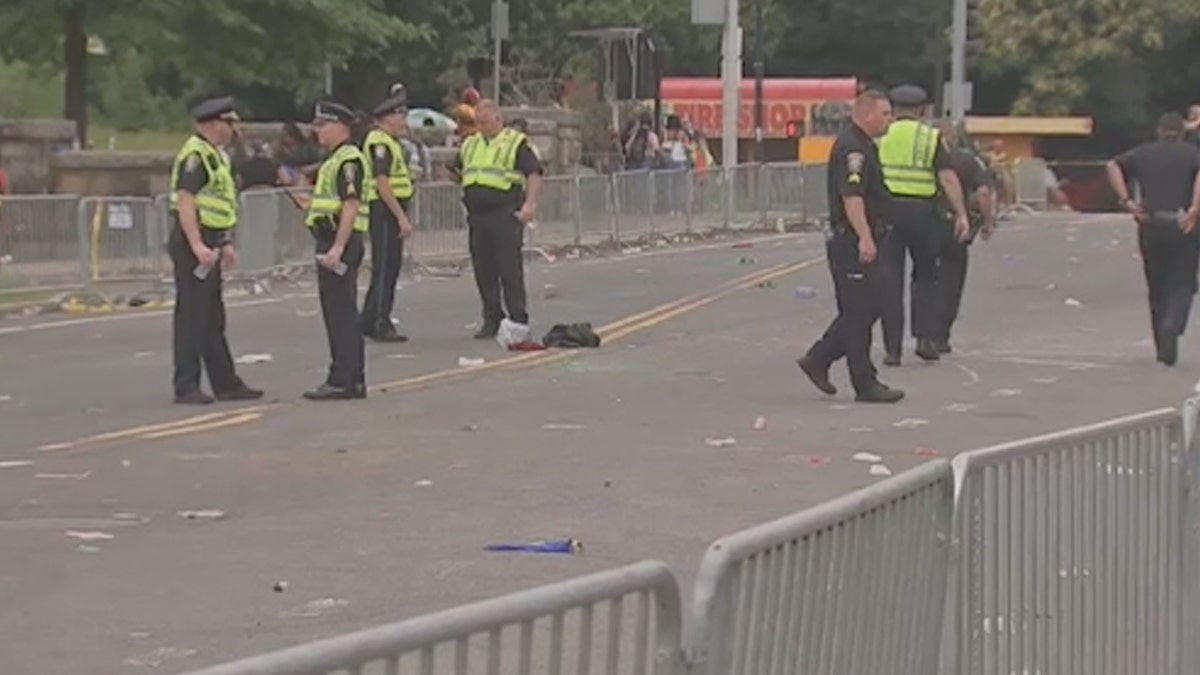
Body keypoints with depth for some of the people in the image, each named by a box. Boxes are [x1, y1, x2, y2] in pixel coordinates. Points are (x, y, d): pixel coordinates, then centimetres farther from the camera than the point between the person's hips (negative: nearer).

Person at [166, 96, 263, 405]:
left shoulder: (215, 155, 17)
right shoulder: (195, 155, -15)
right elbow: (185, 202, -23)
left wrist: (225, 243, 20)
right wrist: (197, 246, -28)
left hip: (207, 243, 11)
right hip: (193, 243, -11)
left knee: (213, 319, 14)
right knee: (191, 317, -7)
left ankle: (225, 383, 21)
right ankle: (186, 387, -4)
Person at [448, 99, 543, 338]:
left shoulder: (516, 143, 0)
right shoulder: (470, 145, 18)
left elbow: (534, 174, -7)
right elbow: (456, 171, 28)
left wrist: (530, 203, -18)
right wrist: (454, 173, 6)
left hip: (505, 216, -6)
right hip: (477, 215, 6)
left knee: (510, 269, -7)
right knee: (483, 271, 6)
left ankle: (518, 321, -3)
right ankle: (492, 320, 13)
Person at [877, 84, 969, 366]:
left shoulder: (881, 136, 6)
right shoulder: (931, 137, 3)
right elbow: (948, 177, -7)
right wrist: (961, 214, -10)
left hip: (886, 209, 0)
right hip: (922, 211, 0)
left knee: (890, 281, 4)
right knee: (925, 276, 17)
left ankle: (892, 349, 1)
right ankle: (925, 338, 6)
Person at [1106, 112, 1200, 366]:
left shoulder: (1143, 153, 13)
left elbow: (1114, 167, -1)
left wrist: (1126, 201, -7)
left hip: (1150, 225, 3)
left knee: (1157, 287, 14)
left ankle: (1162, 345, 18)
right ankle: (1171, 326, -26)